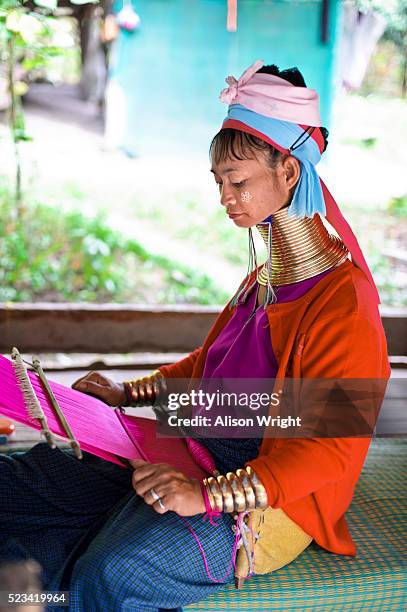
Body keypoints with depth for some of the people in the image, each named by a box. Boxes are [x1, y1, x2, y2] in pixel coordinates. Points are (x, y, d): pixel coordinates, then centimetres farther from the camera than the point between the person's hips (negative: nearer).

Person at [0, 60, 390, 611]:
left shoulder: (344, 300, -17)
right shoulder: (265, 276, 13)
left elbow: (333, 448, -23)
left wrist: (210, 495, -33)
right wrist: (128, 394, 14)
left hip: (272, 498, -9)